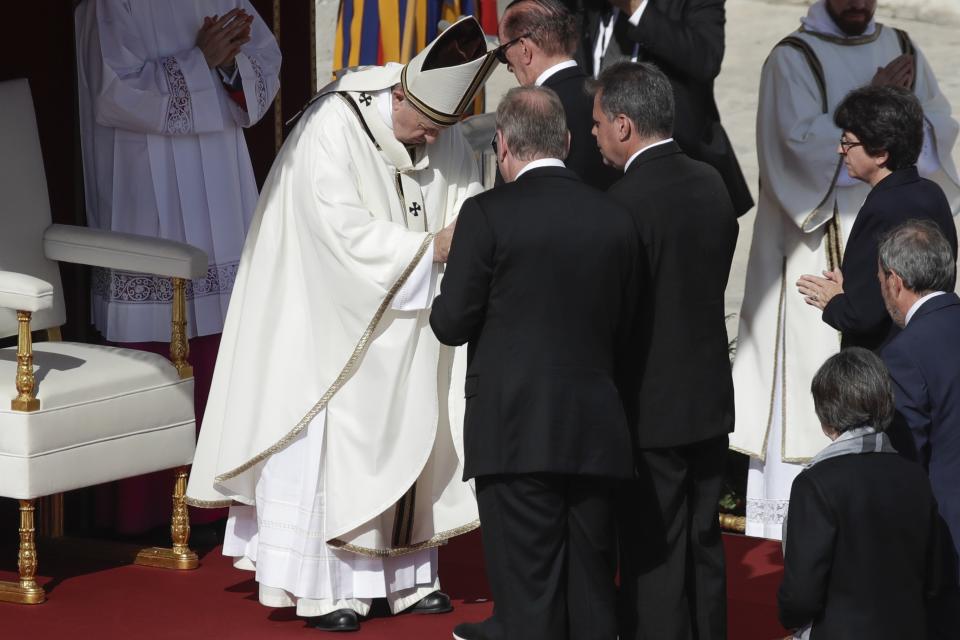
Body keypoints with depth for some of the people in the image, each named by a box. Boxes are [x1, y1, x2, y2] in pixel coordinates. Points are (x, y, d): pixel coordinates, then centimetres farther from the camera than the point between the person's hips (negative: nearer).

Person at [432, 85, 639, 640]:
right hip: (596, 433, 4)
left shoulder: (488, 214, -10)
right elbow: (624, 329, 10)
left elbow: (452, 323, -6)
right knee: (592, 592, 12)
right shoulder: (615, 219, 4)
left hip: (516, 432, -4)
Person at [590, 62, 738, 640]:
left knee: (653, 553, 1)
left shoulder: (628, 201, -20)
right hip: (710, 395, 7)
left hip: (651, 405, -7)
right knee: (704, 543, 16)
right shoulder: (711, 183, 2)